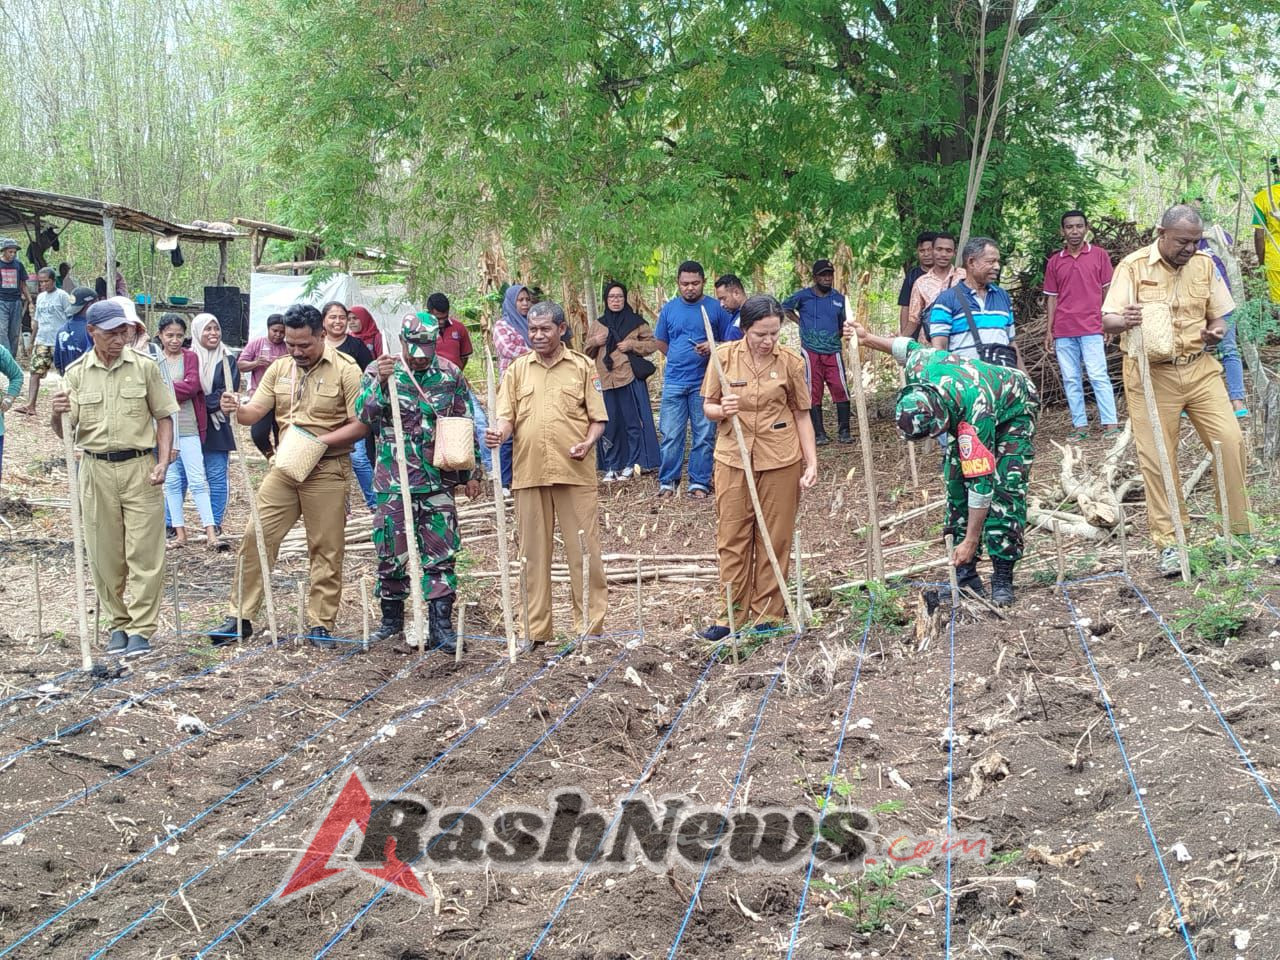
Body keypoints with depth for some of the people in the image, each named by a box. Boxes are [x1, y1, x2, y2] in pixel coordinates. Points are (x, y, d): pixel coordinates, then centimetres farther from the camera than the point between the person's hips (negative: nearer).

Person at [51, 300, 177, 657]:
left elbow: (163, 418, 6)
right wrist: (56, 414, -19)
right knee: (105, 555, 6)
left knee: (144, 552, -4)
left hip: (140, 468, -2)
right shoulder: (76, 373, 4)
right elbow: (64, 432, 4)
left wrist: (162, 462, -6)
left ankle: (141, 629, -1)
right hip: (97, 470, 2)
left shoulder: (144, 367, 2)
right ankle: (119, 624, 18)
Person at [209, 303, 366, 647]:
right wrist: (237, 409, -19)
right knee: (256, 537, 0)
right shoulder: (279, 368, 9)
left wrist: (319, 441, -20)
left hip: (327, 470, -4)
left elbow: (360, 425, -11)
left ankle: (321, 624, 12)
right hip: (284, 467, 5)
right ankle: (241, 616, 8)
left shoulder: (345, 369, -7)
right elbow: (254, 413, 4)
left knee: (326, 549, 2)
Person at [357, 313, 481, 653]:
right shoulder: (378, 370, 0)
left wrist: (470, 473, 9)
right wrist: (380, 382, -26)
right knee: (391, 552, 6)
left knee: (441, 554, 0)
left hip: (439, 481, 1)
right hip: (393, 481, -1)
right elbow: (364, 414, -11)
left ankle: (440, 625, 4)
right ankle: (391, 619, 21)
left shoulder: (450, 374, 4)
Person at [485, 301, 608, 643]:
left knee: (583, 549, 0)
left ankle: (590, 623, 7)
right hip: (529, 473, 2)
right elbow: (507, 417, 7)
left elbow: (598, 418, 7)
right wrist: (498, 432, -15)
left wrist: (588, 443, -12)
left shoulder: (582, 366, 7)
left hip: (575, 472, -2)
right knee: (533, 551, 6)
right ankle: (536, 628, 11)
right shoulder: (517, 369, 12)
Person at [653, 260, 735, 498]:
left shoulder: (716, 309, 0)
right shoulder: (669, 309, 7)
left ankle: (699, 483, 11)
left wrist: (712, 348, -15)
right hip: (674, 382, 2)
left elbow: (730, 343, 3)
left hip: (705, 383, -1)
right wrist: (679, 361, 12)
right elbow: (661, 342, 19)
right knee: (671, 435, 2)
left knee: (704, 436, 3)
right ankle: (667, 481, 11)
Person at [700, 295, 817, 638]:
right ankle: (732, 614, 14)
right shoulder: (724, 356, -3)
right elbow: (708, 407, 5)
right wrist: (721, 410, -18)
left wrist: (811, 461, -2)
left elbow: (802, 414, 4)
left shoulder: (791, 362, -4)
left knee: (775, 539, 6)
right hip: (733, 458, 1)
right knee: (732, 538, 5)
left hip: (780, 461, -1)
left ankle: (767, 613, 15)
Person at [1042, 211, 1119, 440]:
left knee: (1098, 375, -9)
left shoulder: (1099, 255, 4)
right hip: (1063, 331, 3)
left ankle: (1110, 424, -7)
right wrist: (1049, 330, 8)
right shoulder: (1054, 261, 10)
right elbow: (1052, 298, 13)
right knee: (1070, 380, 4)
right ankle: (1080, 426, 8)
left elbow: (1107, 291, 5)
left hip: (1091, 328, -3)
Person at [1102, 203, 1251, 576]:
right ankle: (1169, 542, 5)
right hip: (1151, 373, -3)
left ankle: (1240, 530, 7)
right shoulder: (1133, 266, -5)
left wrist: (1215, 332, -10)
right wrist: (1125, 321, -33)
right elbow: (1107, 322, -10)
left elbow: (1220, 318, 14)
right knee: (1156, 459, -5)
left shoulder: (1204, 264, 7)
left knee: (1231, 441, -6)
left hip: (1199, 368, 3)